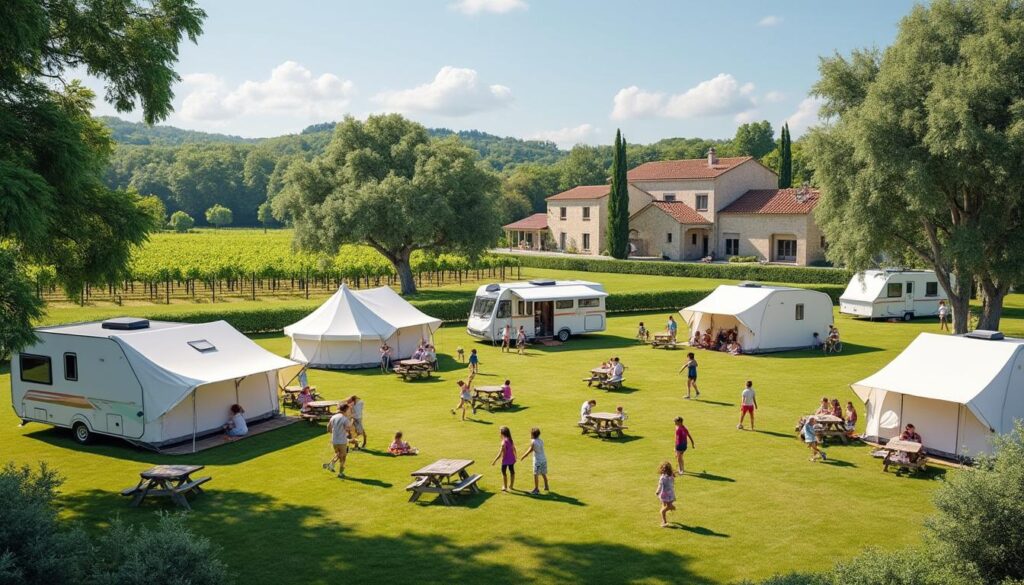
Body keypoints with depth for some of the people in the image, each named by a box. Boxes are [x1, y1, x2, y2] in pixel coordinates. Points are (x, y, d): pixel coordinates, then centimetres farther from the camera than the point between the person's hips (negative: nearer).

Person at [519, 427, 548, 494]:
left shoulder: (533, 442, -14)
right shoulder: (541, 441, 6)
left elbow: (529, 451, -8)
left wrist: (523, 457, 2)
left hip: (537, 460, -7)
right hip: (544, 459, 7)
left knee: (536, 475, 3)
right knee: (543, 474, 18)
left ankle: (536, 489, 8)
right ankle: (546, 487, 30)